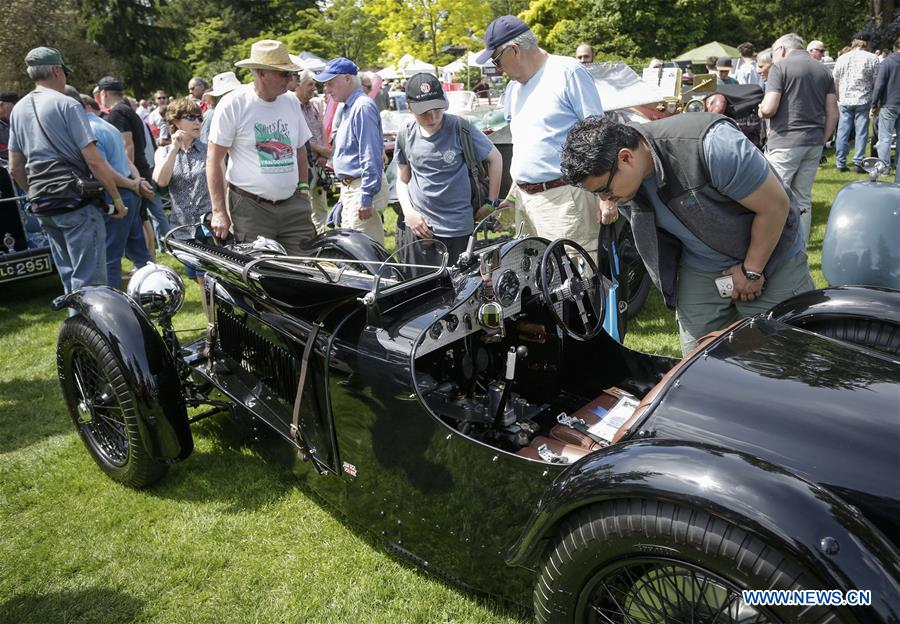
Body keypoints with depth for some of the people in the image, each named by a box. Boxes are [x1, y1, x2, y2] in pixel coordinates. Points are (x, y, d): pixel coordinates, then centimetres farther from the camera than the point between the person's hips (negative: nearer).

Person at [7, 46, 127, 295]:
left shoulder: (18, 109, 14)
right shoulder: (66, 105, -8)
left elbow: (15, 168, 15)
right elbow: (94, 161, -14)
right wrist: (117, 198, -6)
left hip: (41, 207, 8)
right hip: (75, 201, -8)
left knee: (69, 278, 15)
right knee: (88, 280, -7)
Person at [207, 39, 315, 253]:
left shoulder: (292, 102, 9)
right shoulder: (233, 104, -7)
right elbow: (214, 159, -6)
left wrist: (304, 189, 13)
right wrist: (219, 211, -10)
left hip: (292, 205, 5)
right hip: (250, 207, -4)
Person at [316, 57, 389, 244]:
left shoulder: (363, 107, -15)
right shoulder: (349, 107, 17)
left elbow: (371, 157, -21)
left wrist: (366, 197, -24)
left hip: (362, 188, -11)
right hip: (350, 188, 11)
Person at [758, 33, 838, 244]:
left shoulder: (780, 67, -4)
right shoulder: (823, 70, 15)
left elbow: (769, 108, -14)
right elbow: (832, 113, 11)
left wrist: (761, 110, 7)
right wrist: (822, 140, 18)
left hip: (785, 142, -6)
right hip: (814, 143, 7)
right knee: (803, 201, 11)